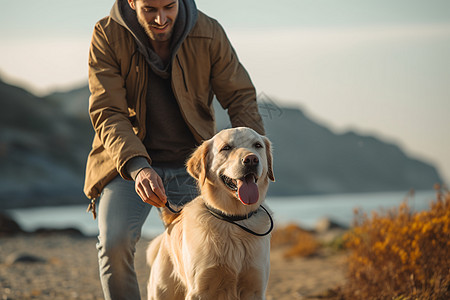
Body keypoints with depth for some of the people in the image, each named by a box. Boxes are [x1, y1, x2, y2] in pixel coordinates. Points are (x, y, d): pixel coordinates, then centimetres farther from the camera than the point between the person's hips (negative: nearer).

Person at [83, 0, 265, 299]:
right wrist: (137, 167, -35)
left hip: (189, 162, 2)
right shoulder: (107, 36, -14)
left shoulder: (209, 34, -10)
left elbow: (240, 97, -1)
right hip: (127, 162, -1)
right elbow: (107, 114, -18)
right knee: (115, 242, -25)